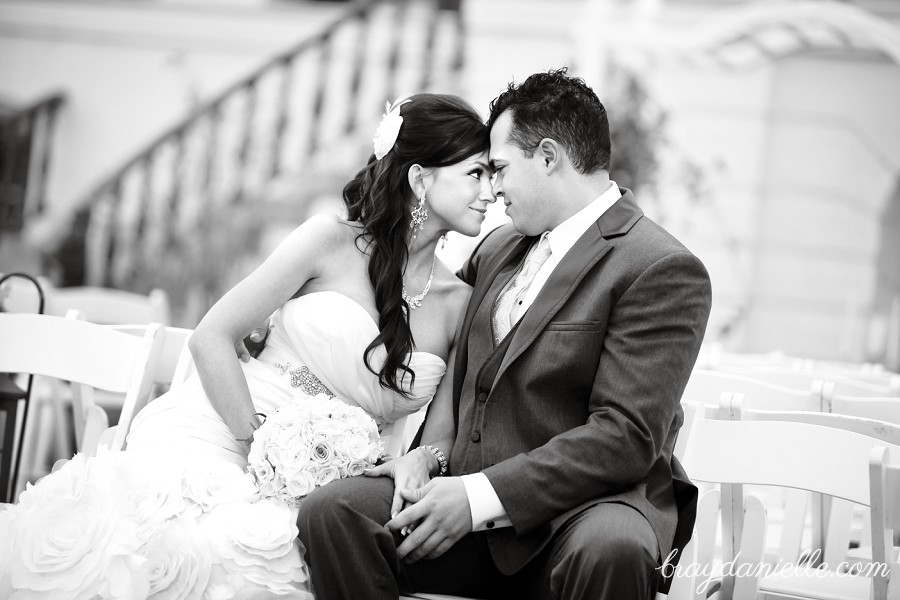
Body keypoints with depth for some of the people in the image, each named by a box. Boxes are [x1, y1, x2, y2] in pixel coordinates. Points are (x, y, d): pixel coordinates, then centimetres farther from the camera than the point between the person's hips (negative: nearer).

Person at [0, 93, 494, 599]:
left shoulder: (459, 300, 9)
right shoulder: (333, 243, -1)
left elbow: (445, 429, 12)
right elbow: (212, 337, -2)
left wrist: (423, 459, -12)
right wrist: (258, 443, -11)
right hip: (220, 437, -2)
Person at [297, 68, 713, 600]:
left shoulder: (664, 270, -8)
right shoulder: (500, 247, 18)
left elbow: (626, 436, -16)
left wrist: (481, 497, -21)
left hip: (581, 508, -6)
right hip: (470, 501, 6)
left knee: (611, 548, -40)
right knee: (330, 512, -19)